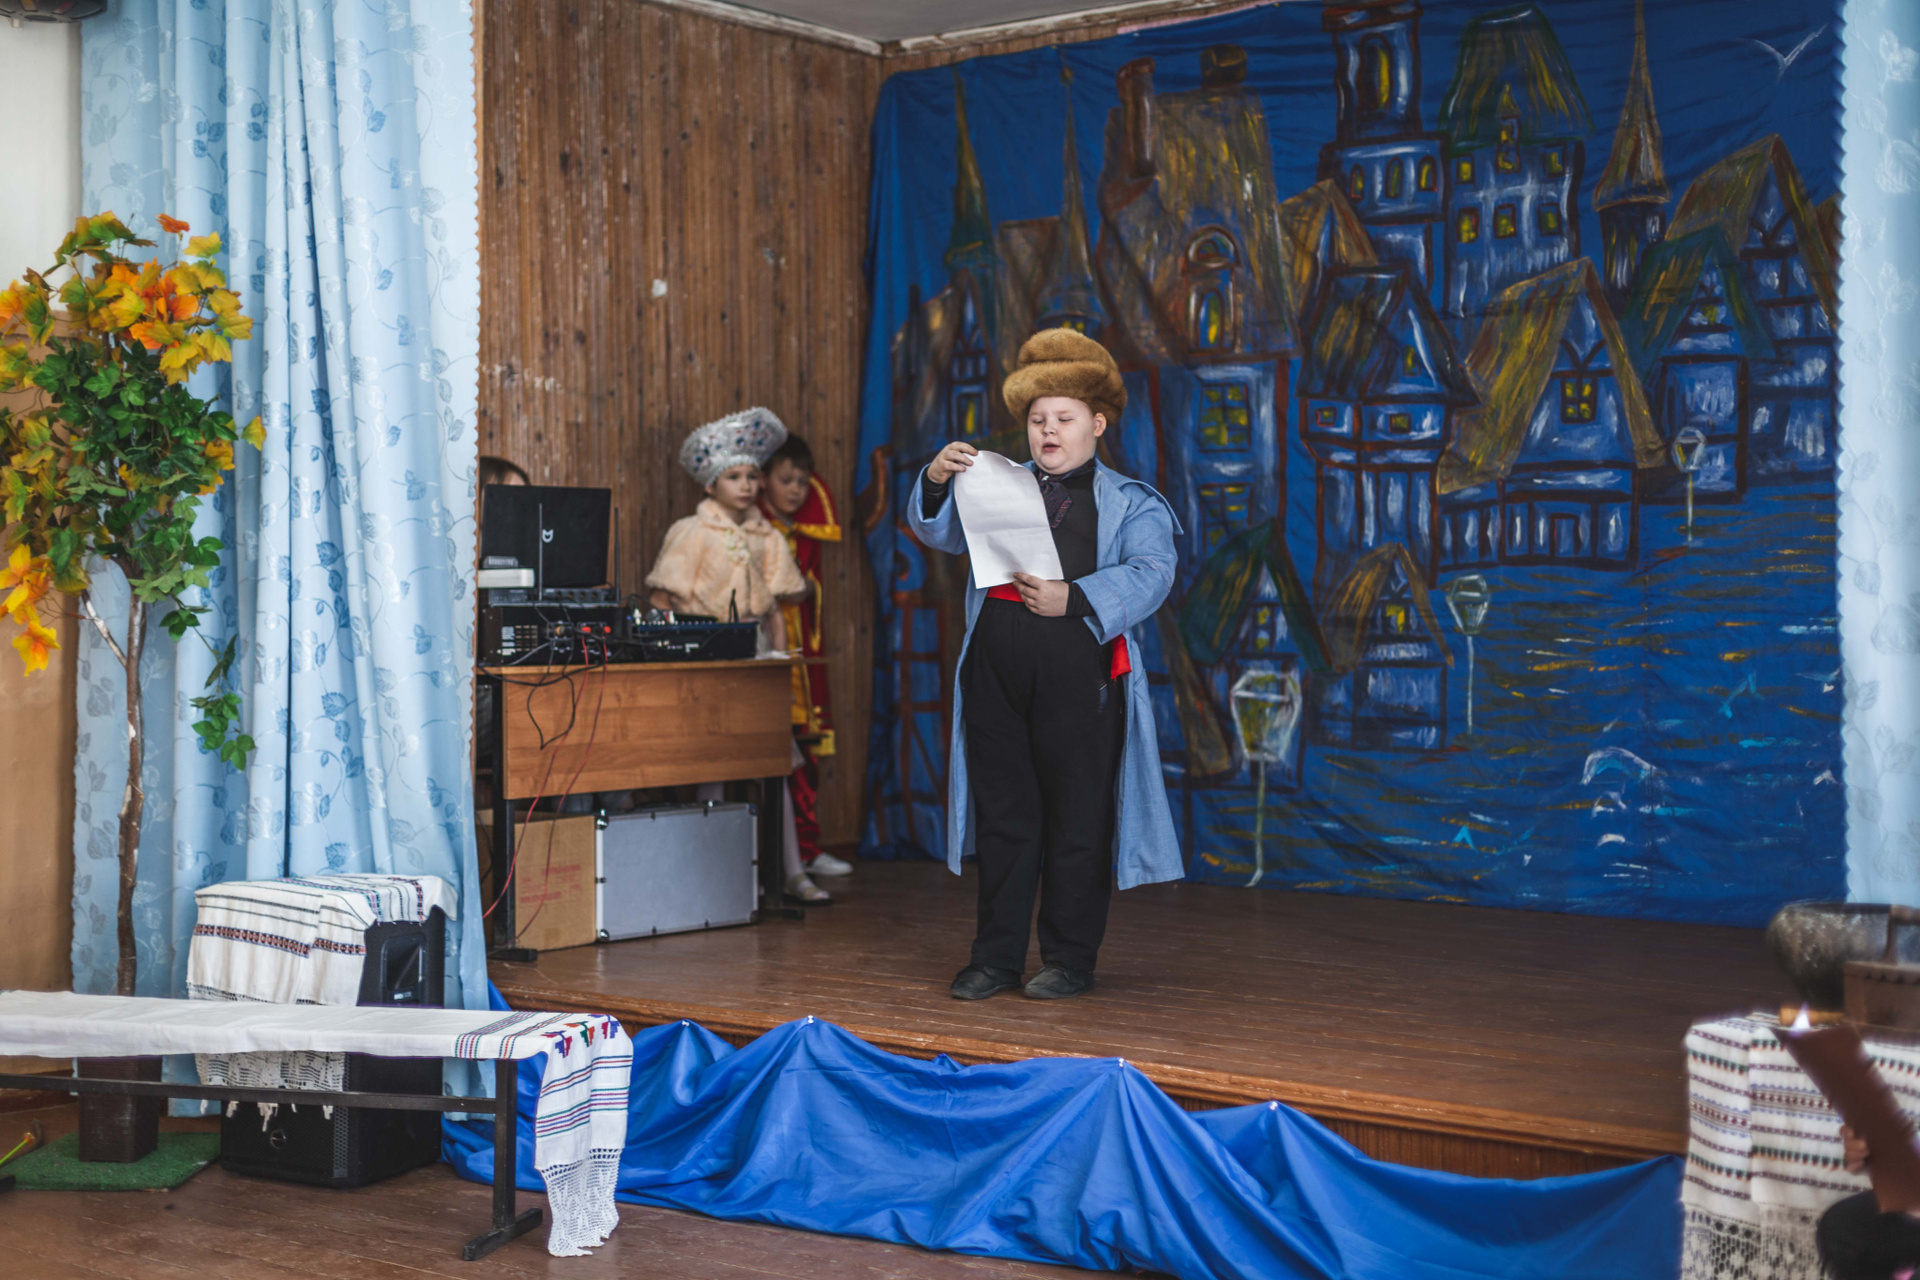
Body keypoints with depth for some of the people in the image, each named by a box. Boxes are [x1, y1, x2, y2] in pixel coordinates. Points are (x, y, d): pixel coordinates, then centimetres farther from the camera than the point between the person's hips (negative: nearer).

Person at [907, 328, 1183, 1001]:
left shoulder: (1130, 504, 7)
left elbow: (1148, 576, -8)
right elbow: (939, 532, 9)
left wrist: (1073, 599, -22)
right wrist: (935, 482, -12)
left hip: (1078, 676, -3)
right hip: (997, 674, 3)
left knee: (1076, 820, 1)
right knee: (1003, 817, 7)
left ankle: (1069, 960, 11)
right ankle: (996, 957, 15)